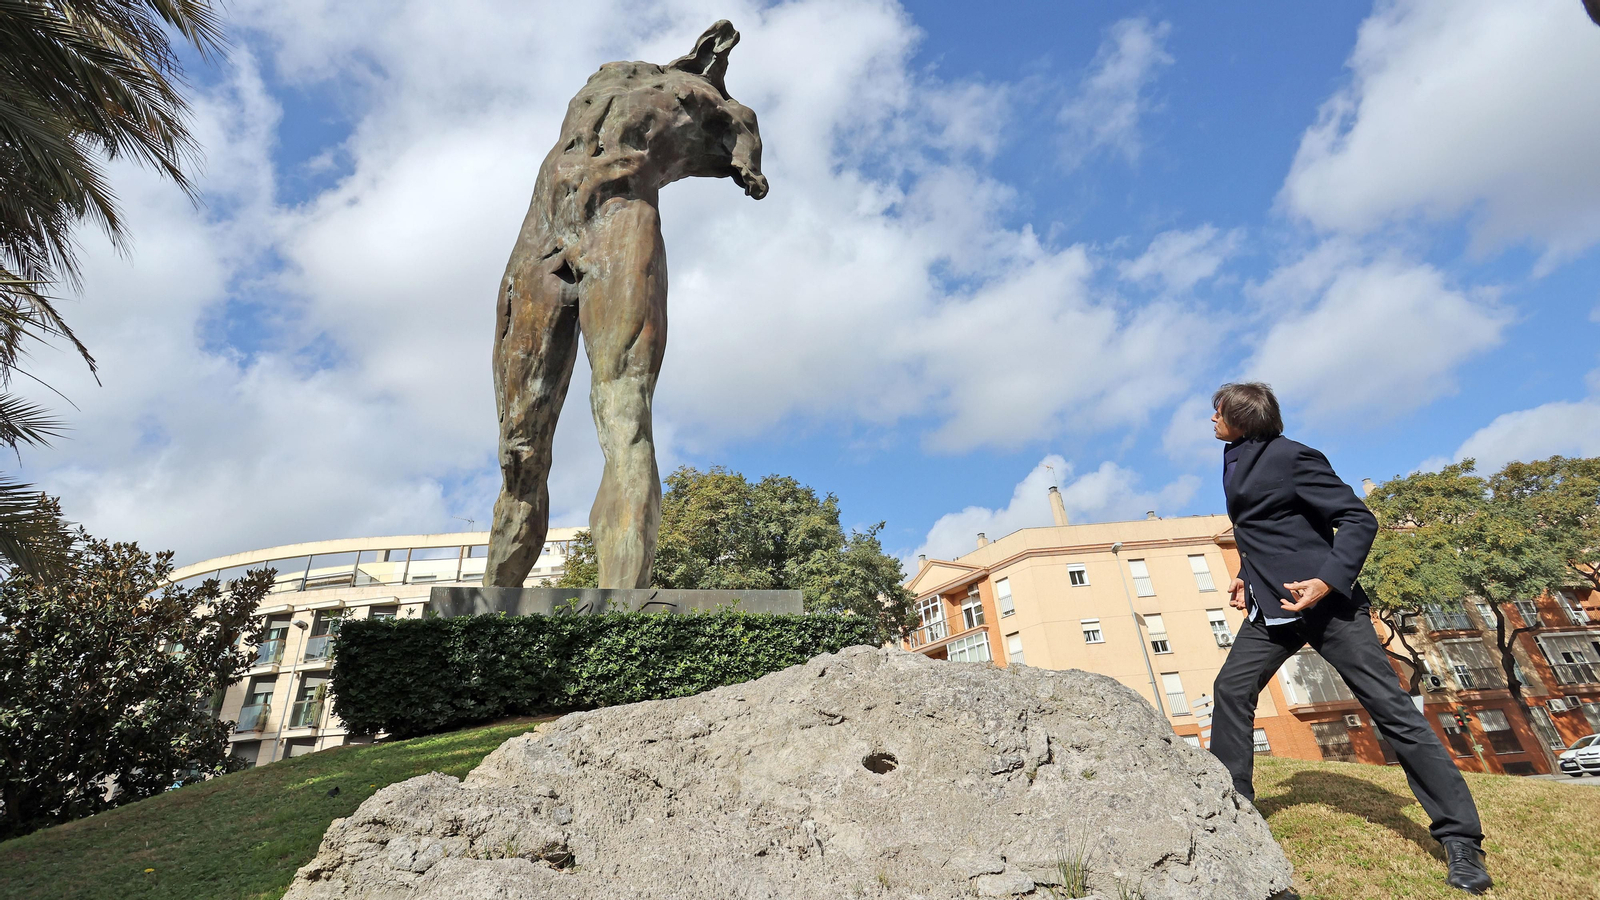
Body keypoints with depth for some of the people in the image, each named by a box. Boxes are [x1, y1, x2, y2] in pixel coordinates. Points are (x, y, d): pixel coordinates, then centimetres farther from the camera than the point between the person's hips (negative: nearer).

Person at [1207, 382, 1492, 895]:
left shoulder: (1291, 457, -12)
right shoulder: (1237, 463, 12)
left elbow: (1358, 520, -14)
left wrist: (1326, 581, -25)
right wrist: (1247, 576, 13)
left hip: (1325, 600, -7)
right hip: (1272, 604, 8)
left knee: (1391, 708, -2)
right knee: (1231, 689, -1)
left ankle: (1461, 841, 10)